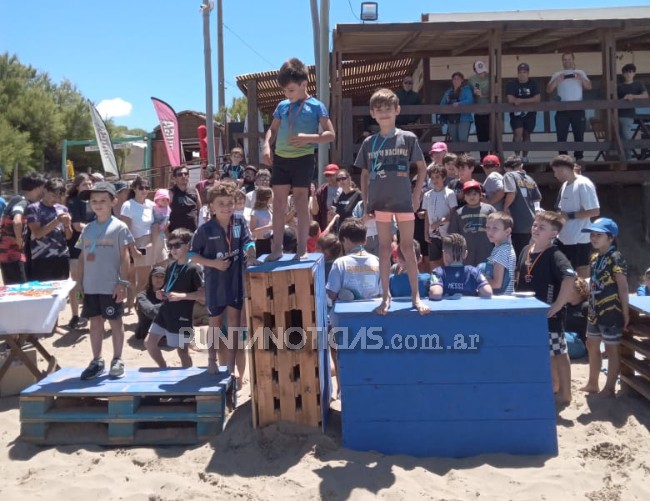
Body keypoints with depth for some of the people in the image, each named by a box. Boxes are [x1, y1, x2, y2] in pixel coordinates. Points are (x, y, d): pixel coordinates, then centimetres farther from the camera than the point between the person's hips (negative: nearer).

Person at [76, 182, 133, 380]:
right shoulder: (87, 229, 10)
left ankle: (117, 360, 17)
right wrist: (80, 283, 9)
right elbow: (82, 257, 13)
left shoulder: (119, 227, -5)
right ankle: (97, 361, 23)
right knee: (95, 321, 12)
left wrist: (123, 282, -13)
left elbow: (124, 257, -7)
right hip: (91, 286, 5)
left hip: (111, 286, -5)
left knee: (115, 321, 5)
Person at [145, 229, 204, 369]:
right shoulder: (170, 266, 8)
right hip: (165, 312, 8)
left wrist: (181, 296, -25)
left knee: (182, 350, 4)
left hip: (182, 317, -8)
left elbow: (203, 293, -19)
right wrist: (160, 292, 1)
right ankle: (164, 370, 30)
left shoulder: (193, 268, -14)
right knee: (149, 342, 11)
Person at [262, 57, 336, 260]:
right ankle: (277, 247, 10)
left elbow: (330, 134, -6)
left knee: (301, 200, 0)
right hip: (281, 158, 4)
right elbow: (273, 130, 17)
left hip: (303, 158, -4)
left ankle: (302, 248, 8)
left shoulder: (316, 106, -4)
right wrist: (267, 145, -2)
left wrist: (308, 138, -20)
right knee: (279, 201, 4)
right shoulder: (282, 106, 9)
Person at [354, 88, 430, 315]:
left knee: (408, 247, 3)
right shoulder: (369, 143, 4)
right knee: (384, 248, 8)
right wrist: (365, 200, 4)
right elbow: (364, 173, 11)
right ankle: (386, 295, 15)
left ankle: (416, 295, 12)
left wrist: (417, 194, -1)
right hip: (380, 201, 2)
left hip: (403, 200, -2)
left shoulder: (408, 138, -1)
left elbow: (422, 167, 5)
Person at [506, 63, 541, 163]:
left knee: (526, 134, 10)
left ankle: (525, 156, 22)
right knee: (518, 133, -18)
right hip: (516, 113, -2)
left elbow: (537, 99, -10)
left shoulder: (533, 84, 1)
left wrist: (520, 100, -19)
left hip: (530, 113, 2)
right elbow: (511, 100, -18)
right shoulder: (511, 84, -6)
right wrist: (529, 100, -12)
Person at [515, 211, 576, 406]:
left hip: (549, 315, -8)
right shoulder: (527, 250, 5)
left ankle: (564, 394, 19)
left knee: (558, 354, 6)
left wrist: (557, 306, -28)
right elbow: (520, 276, 19)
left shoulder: (555, 255, -18)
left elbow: (569, 278, -32)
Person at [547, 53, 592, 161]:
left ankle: (579, 157, 8)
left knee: (579, 135, 2)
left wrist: (581, 78, -13)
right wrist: (556, 80, -13)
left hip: (578, 109, 1)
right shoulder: (557, 74, 10)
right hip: (562, 109, 0)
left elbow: (589, 87, 3)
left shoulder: (580, 73, 13)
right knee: (561, 136, -4)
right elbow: (548, 90, 1)